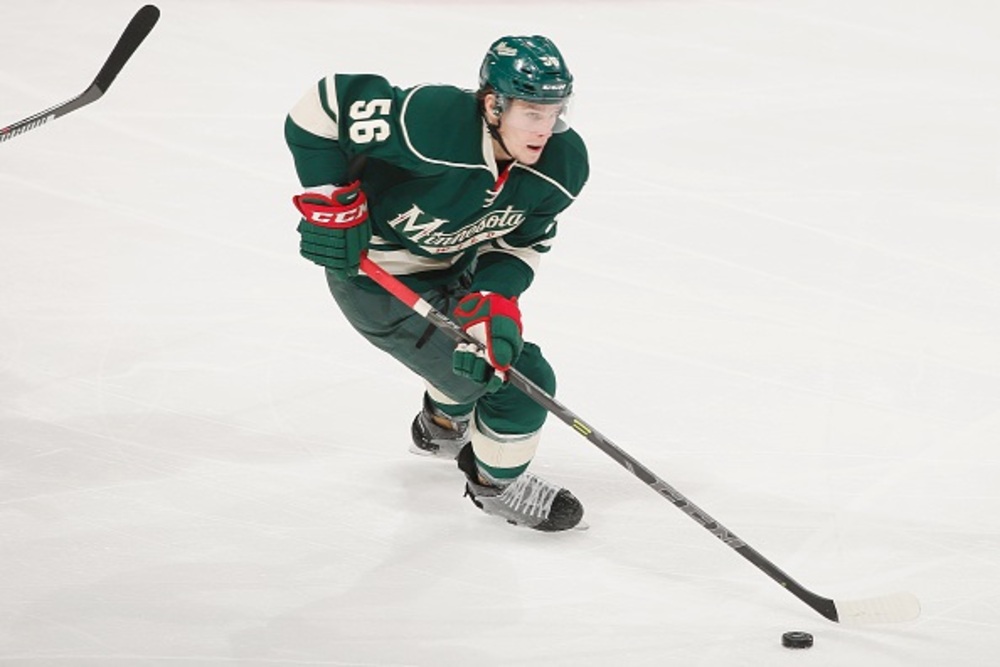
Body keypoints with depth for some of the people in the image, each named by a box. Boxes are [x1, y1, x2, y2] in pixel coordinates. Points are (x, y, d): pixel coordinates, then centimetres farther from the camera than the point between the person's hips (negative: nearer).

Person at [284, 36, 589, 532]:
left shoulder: (561, 164, -19)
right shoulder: (434, 124, -39)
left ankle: (442, 427, 62)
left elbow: (519, 244, -7)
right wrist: (331, 201, -27)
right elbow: (325, 104, -31)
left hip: (450, 266, 7)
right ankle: (499, 483, 19)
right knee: (522, 381, -8)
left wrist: (494, 299, -25)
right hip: (374, 272, -7)